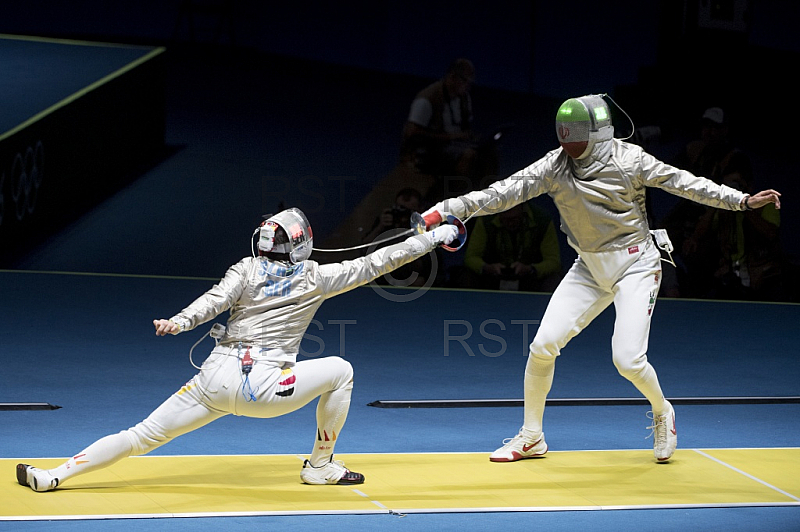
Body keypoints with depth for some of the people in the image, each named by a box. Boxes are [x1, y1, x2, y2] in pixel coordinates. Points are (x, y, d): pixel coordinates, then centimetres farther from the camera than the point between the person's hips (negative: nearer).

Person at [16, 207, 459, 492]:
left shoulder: (247, 269, 11)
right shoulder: (315, 277, 7)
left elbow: (215, 299, -10)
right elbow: (375, 264, 11)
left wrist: (178, 323, -25)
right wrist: (435, 237, 18)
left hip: (215, 379, 4)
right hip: (259, 389, -4)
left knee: (141, 437, 10)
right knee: (339, 371, 17)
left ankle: (52, 476, 4)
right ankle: (320, 466, 23)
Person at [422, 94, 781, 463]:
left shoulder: (628, 159, -16)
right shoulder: (555, 165, -8)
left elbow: (681, 182, -11)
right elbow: (504, 193, -13)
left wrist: (743, 200, -17)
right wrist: (445, 210, -22)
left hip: (635, 265, -4)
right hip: (590, 268, 4)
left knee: (627, 360, -16)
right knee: (543, 346, -8)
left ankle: (662, 414, 18)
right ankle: (531, 437, 10)